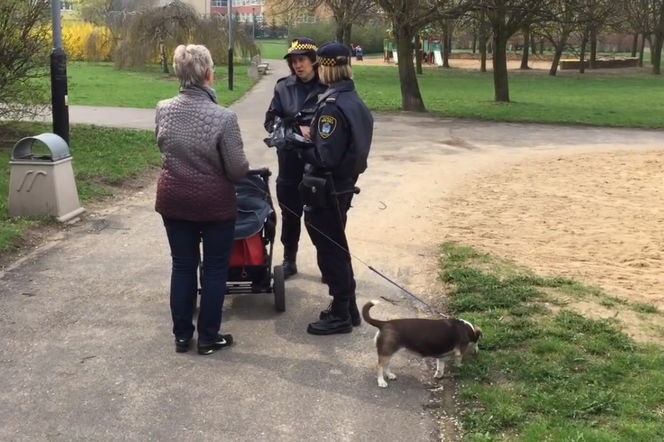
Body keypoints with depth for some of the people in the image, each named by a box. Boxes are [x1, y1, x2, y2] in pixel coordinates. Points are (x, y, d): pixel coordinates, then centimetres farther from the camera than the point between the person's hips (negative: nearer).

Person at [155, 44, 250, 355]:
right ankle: (208, 338, 20)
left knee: (182, 266, 15)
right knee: (215, 269, 11)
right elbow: (238, 170, -15)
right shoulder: (222, 117, -22)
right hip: (214, 202, -4)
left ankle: (182, 336, 24)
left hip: (174, 199, 4)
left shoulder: (163, 110, -7)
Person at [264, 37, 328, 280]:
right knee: (290, 212, 14)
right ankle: (289, 260, 29)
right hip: (291, 159, 3)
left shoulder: (328, 87, -9)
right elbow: (270, 121, 3)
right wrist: (297, 130, -11)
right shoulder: (284, 87, 2)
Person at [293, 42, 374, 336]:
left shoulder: (332, 106, -22)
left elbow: (325, 158, -25)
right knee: (336, 247, 20)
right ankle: (347, 307, 31)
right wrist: (312, 138, 6)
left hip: (327, 191, -9)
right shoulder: (355, 101, 7)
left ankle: (340, 316, 13)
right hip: (344, 185, 9)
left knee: (329, 250, 3)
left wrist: (301, 144, -11)